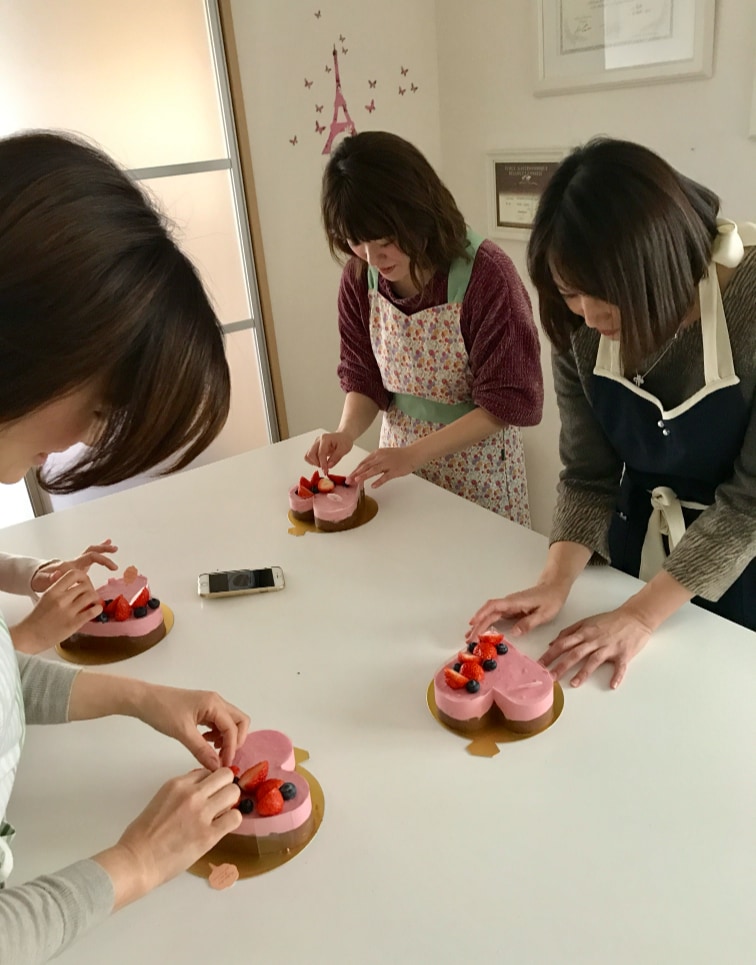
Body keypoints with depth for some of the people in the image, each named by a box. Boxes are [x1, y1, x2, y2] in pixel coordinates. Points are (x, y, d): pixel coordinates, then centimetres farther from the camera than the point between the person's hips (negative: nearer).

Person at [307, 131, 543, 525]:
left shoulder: (486, 274, -23)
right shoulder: (359, 277, -8)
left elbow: (509, 401, -20)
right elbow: (364, 378, 1)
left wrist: (415, 453, -27)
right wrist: (347, 432, -19)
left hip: (476, 460, -4)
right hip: (398, 456, 4)